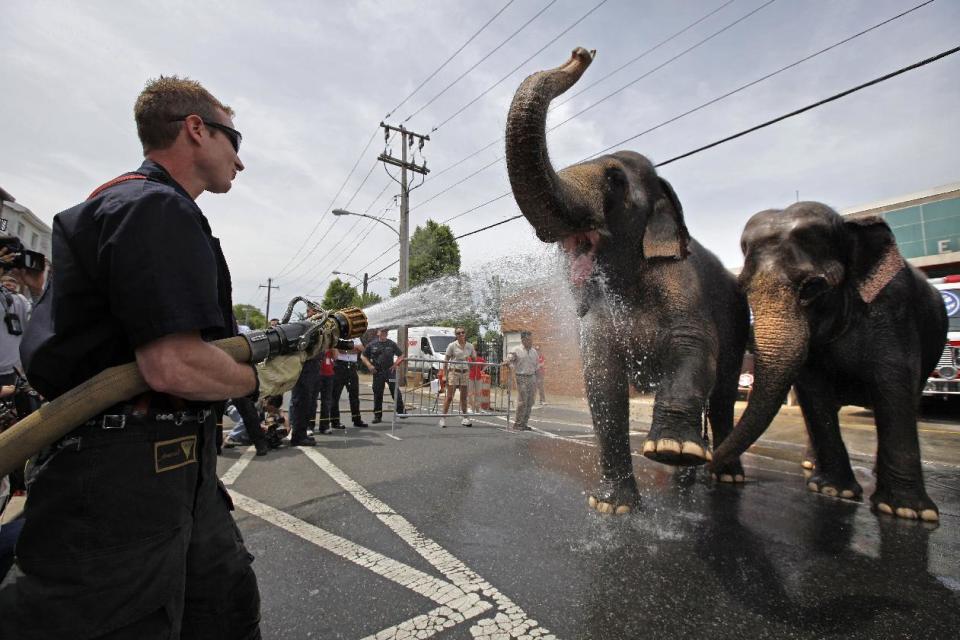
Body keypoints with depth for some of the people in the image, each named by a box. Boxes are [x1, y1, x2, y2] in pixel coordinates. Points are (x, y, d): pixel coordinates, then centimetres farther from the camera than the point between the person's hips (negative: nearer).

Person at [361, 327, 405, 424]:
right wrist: (369, 365, -3)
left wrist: (396, 364, -4)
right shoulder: (372, 344, 7)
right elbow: (363, 356, 12)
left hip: (390, 371, -1)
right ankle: (377, 415, 15)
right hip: (377, 372, 1)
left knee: (395, 391, -6)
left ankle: (401, 410, 6)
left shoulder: (391, 344, 7)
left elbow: (401, 355, 12)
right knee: (377, 394, 5)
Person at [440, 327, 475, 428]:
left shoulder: (470, 346, 4)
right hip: (453, 371, -3)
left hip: (465, 373, 3)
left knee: (464, 397, 10)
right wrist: (444, 375, -9)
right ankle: (443, 418, 4)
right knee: (449, 397, -3)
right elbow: (446, 360, -4)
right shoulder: (452, 346, -5)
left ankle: (465, 418, 19)